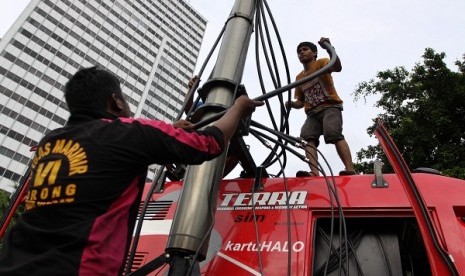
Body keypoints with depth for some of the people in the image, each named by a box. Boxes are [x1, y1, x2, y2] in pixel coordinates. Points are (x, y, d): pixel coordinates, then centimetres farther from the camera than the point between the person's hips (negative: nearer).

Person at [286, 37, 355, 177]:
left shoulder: (321, 63, 7)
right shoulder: (299, 77, 23)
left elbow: (337, 67, -16)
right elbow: (301, 101, 26)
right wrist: (292, 104, 3)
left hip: (330, 106, -5)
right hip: (312, 113, 5)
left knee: (333, 134, -29)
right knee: (307, 137, -21)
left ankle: (350, 170, -35)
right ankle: (314, 172, -36)